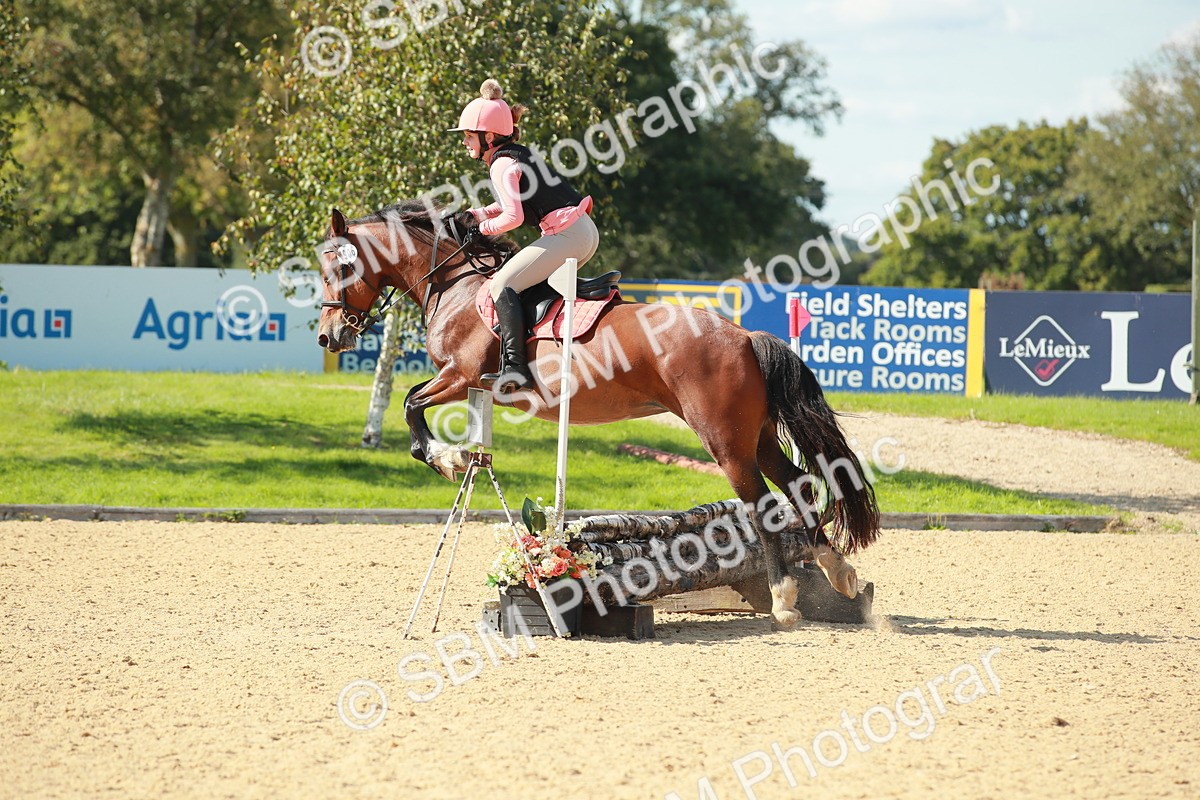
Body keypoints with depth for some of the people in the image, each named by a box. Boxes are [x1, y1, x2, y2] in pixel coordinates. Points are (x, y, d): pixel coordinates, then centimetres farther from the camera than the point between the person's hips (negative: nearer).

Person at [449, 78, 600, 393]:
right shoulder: (520, 153, 17)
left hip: (566, 234, -10)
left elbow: (514, 216, -20)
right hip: (585, 230, 10)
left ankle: (515, 367, -23)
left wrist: (484, 228, -2)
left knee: (503, 284, -12)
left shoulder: (502, 165, -11)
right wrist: (481, 213, 15)